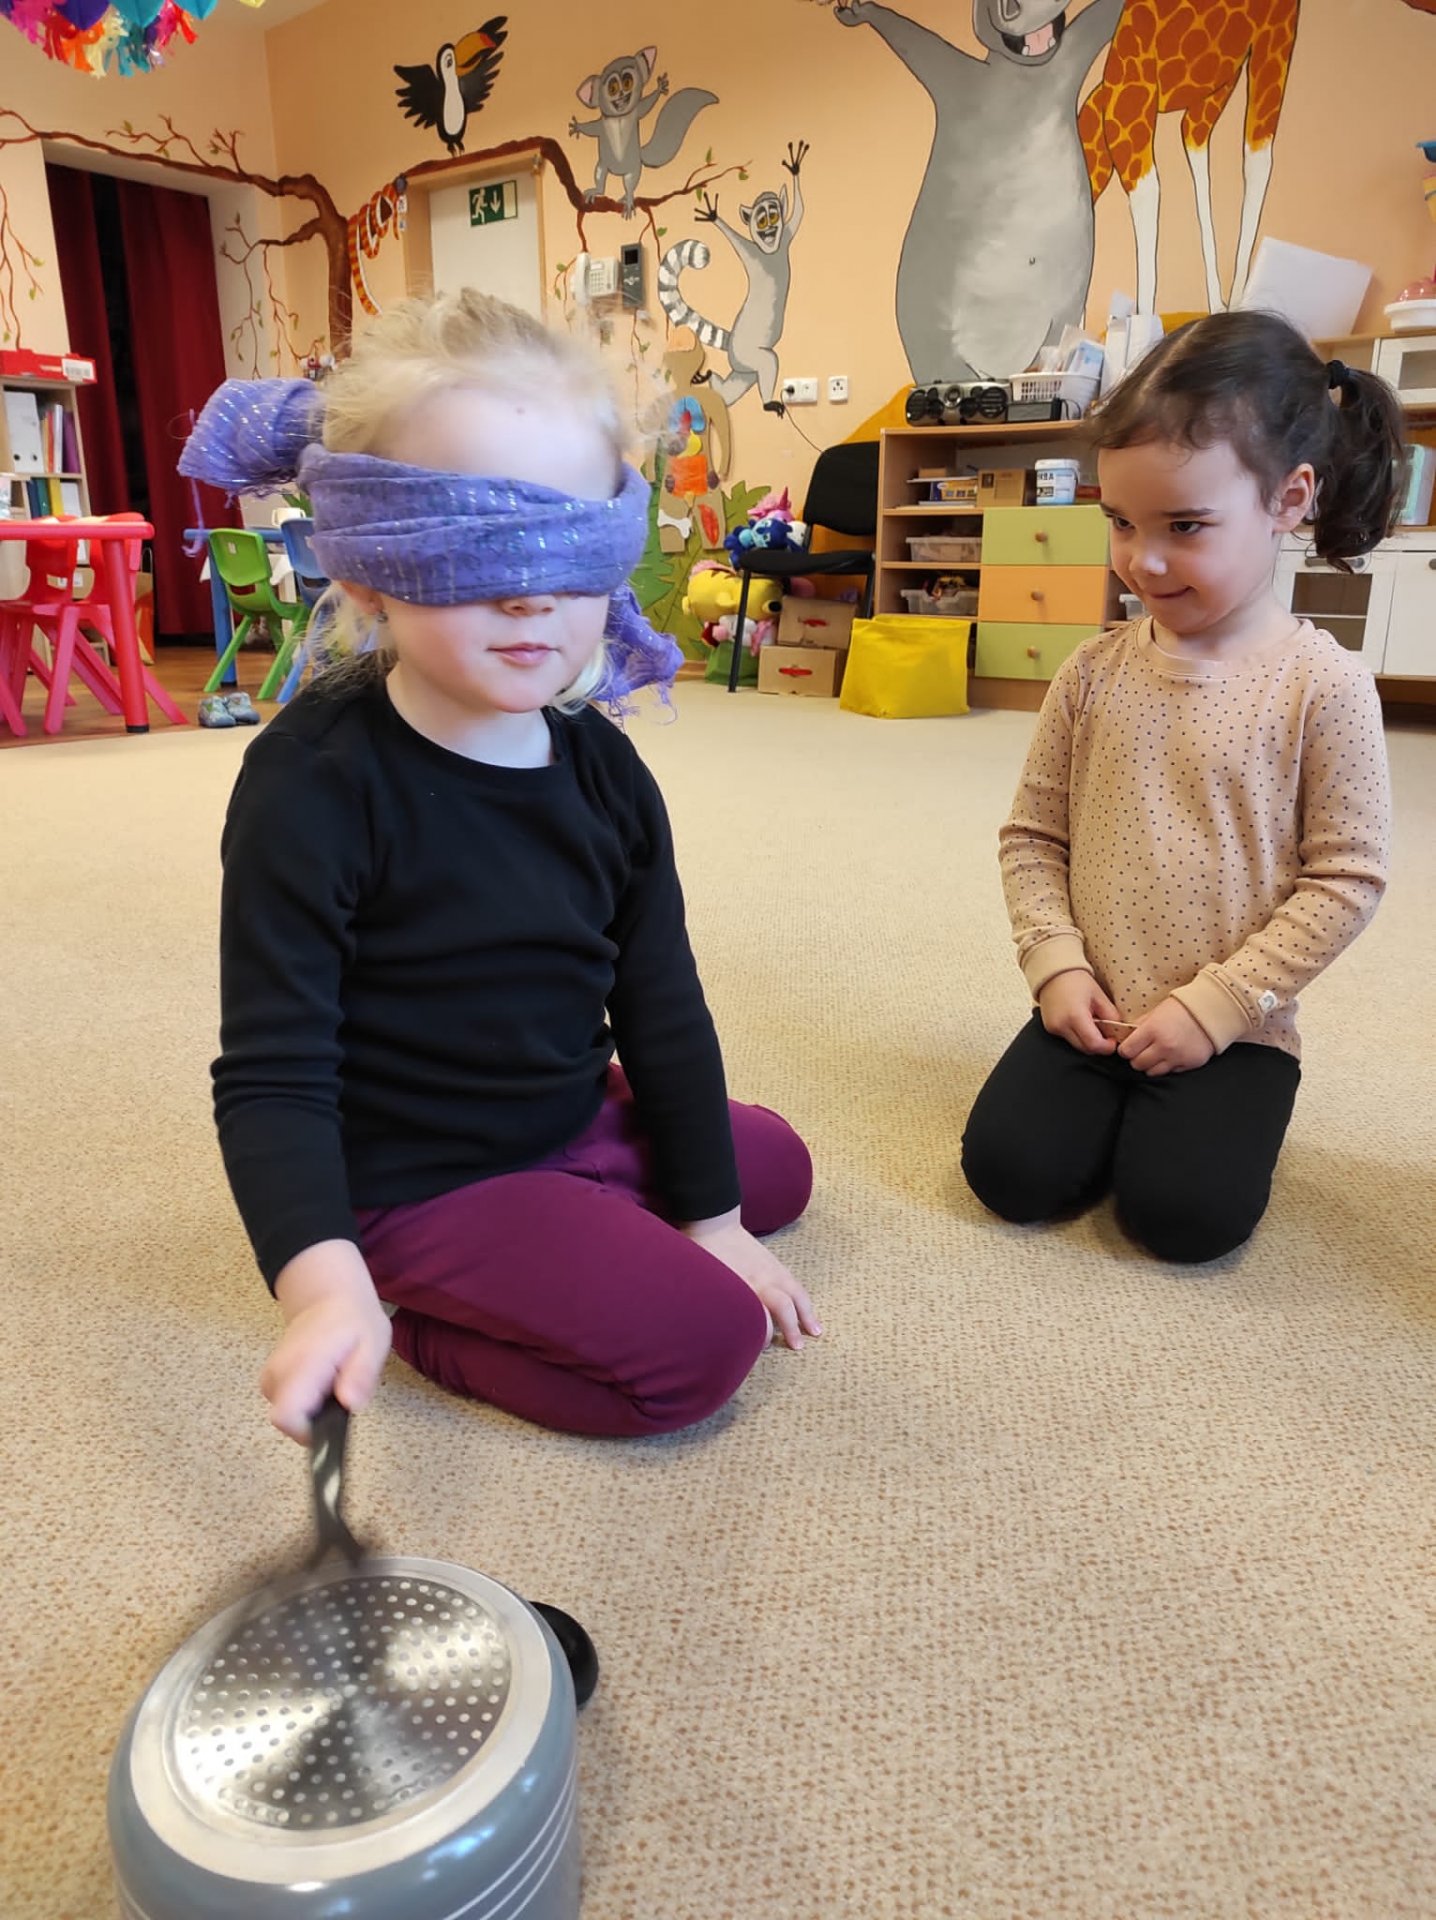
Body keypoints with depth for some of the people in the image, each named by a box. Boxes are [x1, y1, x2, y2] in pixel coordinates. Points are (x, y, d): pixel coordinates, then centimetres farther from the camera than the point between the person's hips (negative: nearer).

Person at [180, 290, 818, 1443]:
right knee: (700, 1344, -18)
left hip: (576, 1122, 8)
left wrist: (712, 1214, 3)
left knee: (775, 1168, 21)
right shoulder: (318, 784, -24)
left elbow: (662, 1008, 1)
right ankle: (411, 1315, 0)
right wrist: (324, 1286, -37)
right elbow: (273, 1074, -22)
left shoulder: (601, 765, -5)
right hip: (413, 1182, -7)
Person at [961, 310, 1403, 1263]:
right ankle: (1122, 1104, 18)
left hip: (1232, 1030, -3)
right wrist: (1057, 963, -8)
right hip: (1094, 1015, 3)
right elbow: (1033, 835, 5)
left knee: (1186, 1213, -18)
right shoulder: (1095, 673, -1)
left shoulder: (1324, 685, -10)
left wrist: (1216, 1006, -14)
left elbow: (1347, 879, -9)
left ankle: (1202, 1113, 15)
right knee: (1008, 1171, -11)